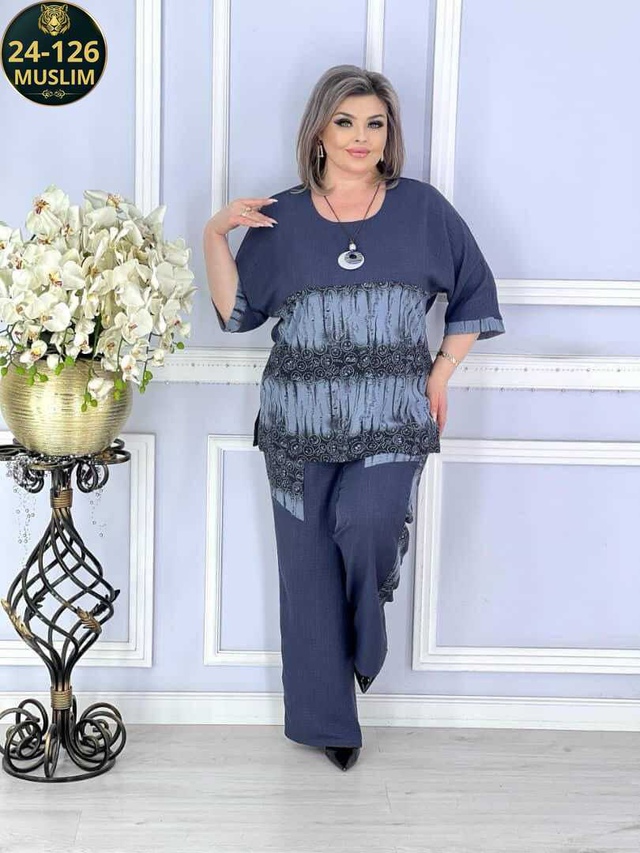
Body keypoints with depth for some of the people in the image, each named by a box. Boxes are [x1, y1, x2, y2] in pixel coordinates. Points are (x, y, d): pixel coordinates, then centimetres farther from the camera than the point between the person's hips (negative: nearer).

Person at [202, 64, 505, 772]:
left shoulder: (422, 209, 4)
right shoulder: (280, 218, 5)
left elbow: (474, 292, 12)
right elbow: (236, 311, 5)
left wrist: (441, 374, 5)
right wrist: (214, 235, -6)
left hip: (392, 420, -1)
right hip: (299, 423, 1)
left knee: (366, 522, -27)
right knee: (309, 569, 6)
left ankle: (365, 642, 5)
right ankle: (326, 719, 21)